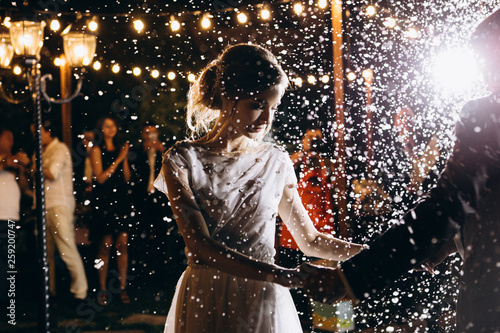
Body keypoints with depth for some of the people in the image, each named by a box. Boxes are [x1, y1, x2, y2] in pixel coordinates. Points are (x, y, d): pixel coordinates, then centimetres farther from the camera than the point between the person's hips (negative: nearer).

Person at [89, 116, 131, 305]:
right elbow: (100, 177, -8)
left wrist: (125, 158, -2)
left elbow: (127, 178, 11)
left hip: (120, 201, 4)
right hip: (104, 201, -4)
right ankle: (103, 289, 4)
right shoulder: (97, 150, 2)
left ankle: (123, 288, 2)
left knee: (123, 243, -3)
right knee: (106, 245, -4)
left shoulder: (119, 149, 15)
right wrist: (118, 159, -9)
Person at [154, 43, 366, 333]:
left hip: (267, 303, 3)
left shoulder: (276, 162, 4)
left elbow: (310, 240, 13)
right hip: (206, 305, -3)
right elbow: (201, 247, -17)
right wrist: (280, 275, -28)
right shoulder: (183, 160, -7)